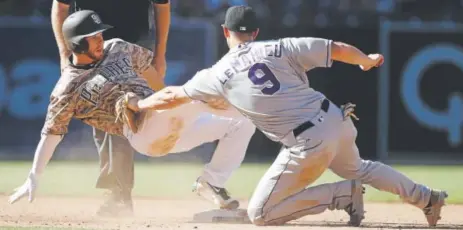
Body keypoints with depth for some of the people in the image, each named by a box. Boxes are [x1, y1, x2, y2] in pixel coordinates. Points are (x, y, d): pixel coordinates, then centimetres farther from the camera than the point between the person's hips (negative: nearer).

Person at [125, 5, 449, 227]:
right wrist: (366, 61, 23)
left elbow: (172, 97, 14)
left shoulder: (219, 74, 1)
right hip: (336, 120, 6)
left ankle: (345, 193, -2)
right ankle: (427, 198, 33)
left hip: (309, 145, -6)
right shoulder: (279, 48, 4)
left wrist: (138, 104, 32)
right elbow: (338, 49, 3)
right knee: (357, 169, 38)